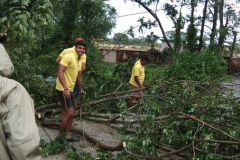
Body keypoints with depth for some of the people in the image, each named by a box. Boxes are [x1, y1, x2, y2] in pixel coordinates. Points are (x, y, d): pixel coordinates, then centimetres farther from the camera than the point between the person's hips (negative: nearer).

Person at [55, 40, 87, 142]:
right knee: (69, 113, -11)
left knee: (71, 113, 14)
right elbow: (60, 72, -25)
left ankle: (67, 134, 25)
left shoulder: (79, 61, 12)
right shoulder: (68, 57, -16)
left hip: (70, 90, 10)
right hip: (63, 89, -10)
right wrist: (65, 88, -32)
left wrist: (81, 89, 31)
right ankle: (59, 135, 4)